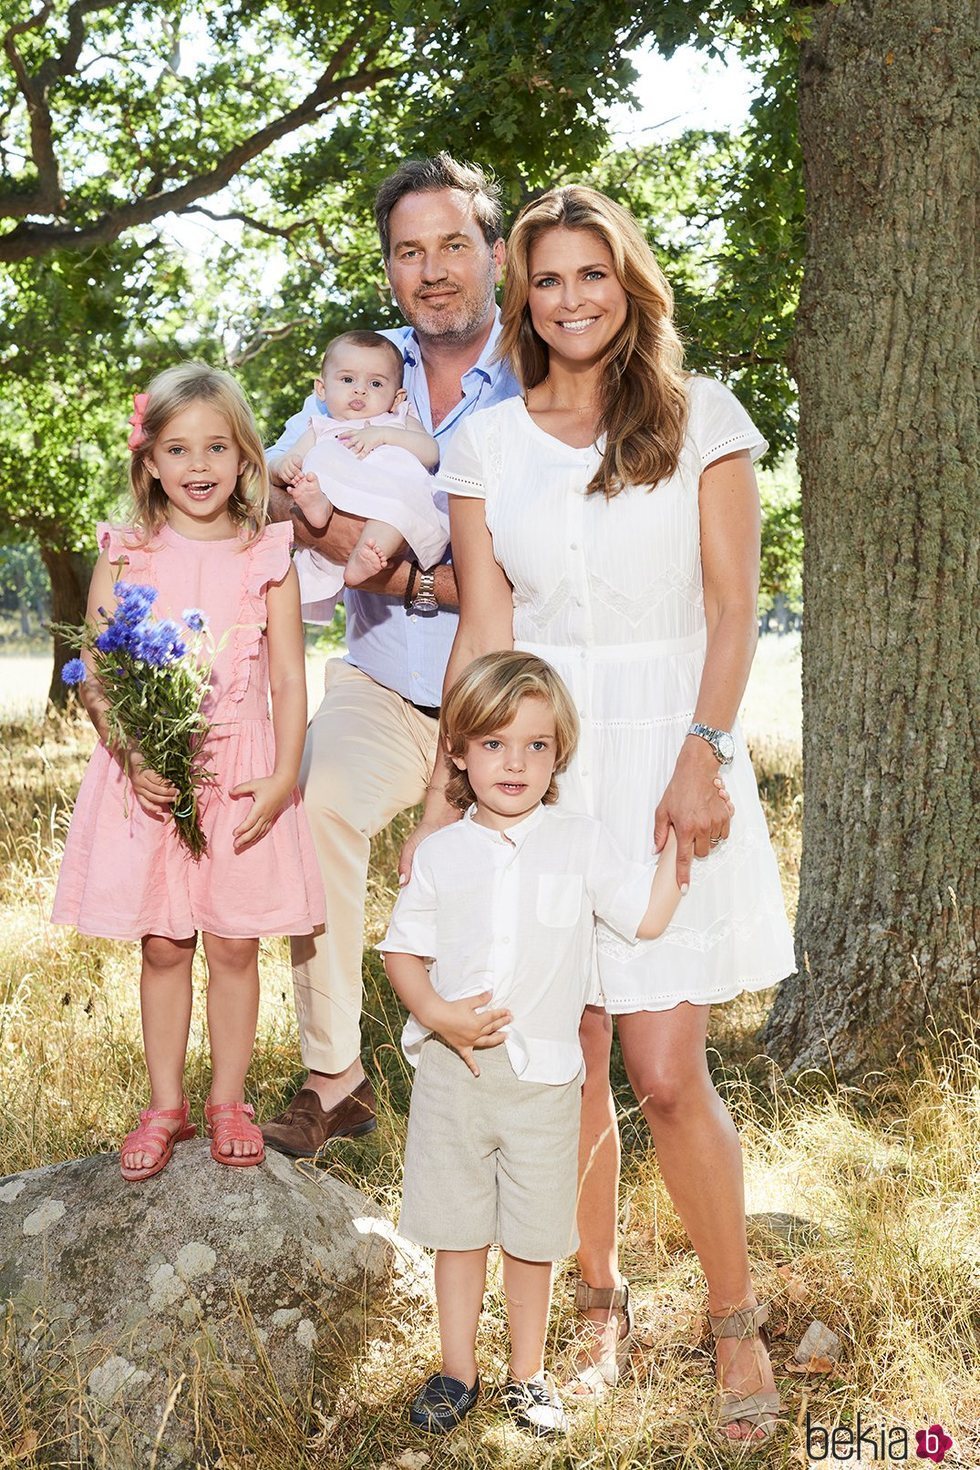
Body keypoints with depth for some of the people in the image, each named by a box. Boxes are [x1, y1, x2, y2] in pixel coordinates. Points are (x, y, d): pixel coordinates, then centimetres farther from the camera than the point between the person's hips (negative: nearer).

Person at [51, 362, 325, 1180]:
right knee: (162, 946, 9)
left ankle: (228, 1101, 24)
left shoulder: (267, 557, 1)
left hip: (243, 775, 0)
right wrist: (132, 757, -15)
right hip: (148, 775, 0)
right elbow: (94, 677, -1)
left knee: (234, 943, 7)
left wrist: (283, 778, -10)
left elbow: (289, 679, 0)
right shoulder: (125, 555, 1)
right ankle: (165, 1105, 24)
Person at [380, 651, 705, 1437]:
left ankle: (529, 1374, 28)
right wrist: (437, 1013, -13)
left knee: (534, 1237, 10)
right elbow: (404, 949, 3)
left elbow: (648, 915, -4)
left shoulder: (581, 841, -1)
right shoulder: (441, 853, 1)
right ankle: (458, 1370, 29)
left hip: (545, 1076, -1)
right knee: (457, 1230, 12)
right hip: (454, 1072, 1)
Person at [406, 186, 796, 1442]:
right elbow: (483, 629, 5)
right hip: (536, 764, 2)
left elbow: (732, 606, -2)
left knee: (668, 1072, -5)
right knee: (567, 1063, 7)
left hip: (667, 758, -2)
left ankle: (736, 1320, 16)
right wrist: (445, 794, -3)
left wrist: (701, 758, -14)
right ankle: (602, 1303, 26)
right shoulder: (486, 442, 8)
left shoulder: (701, 417, 3)